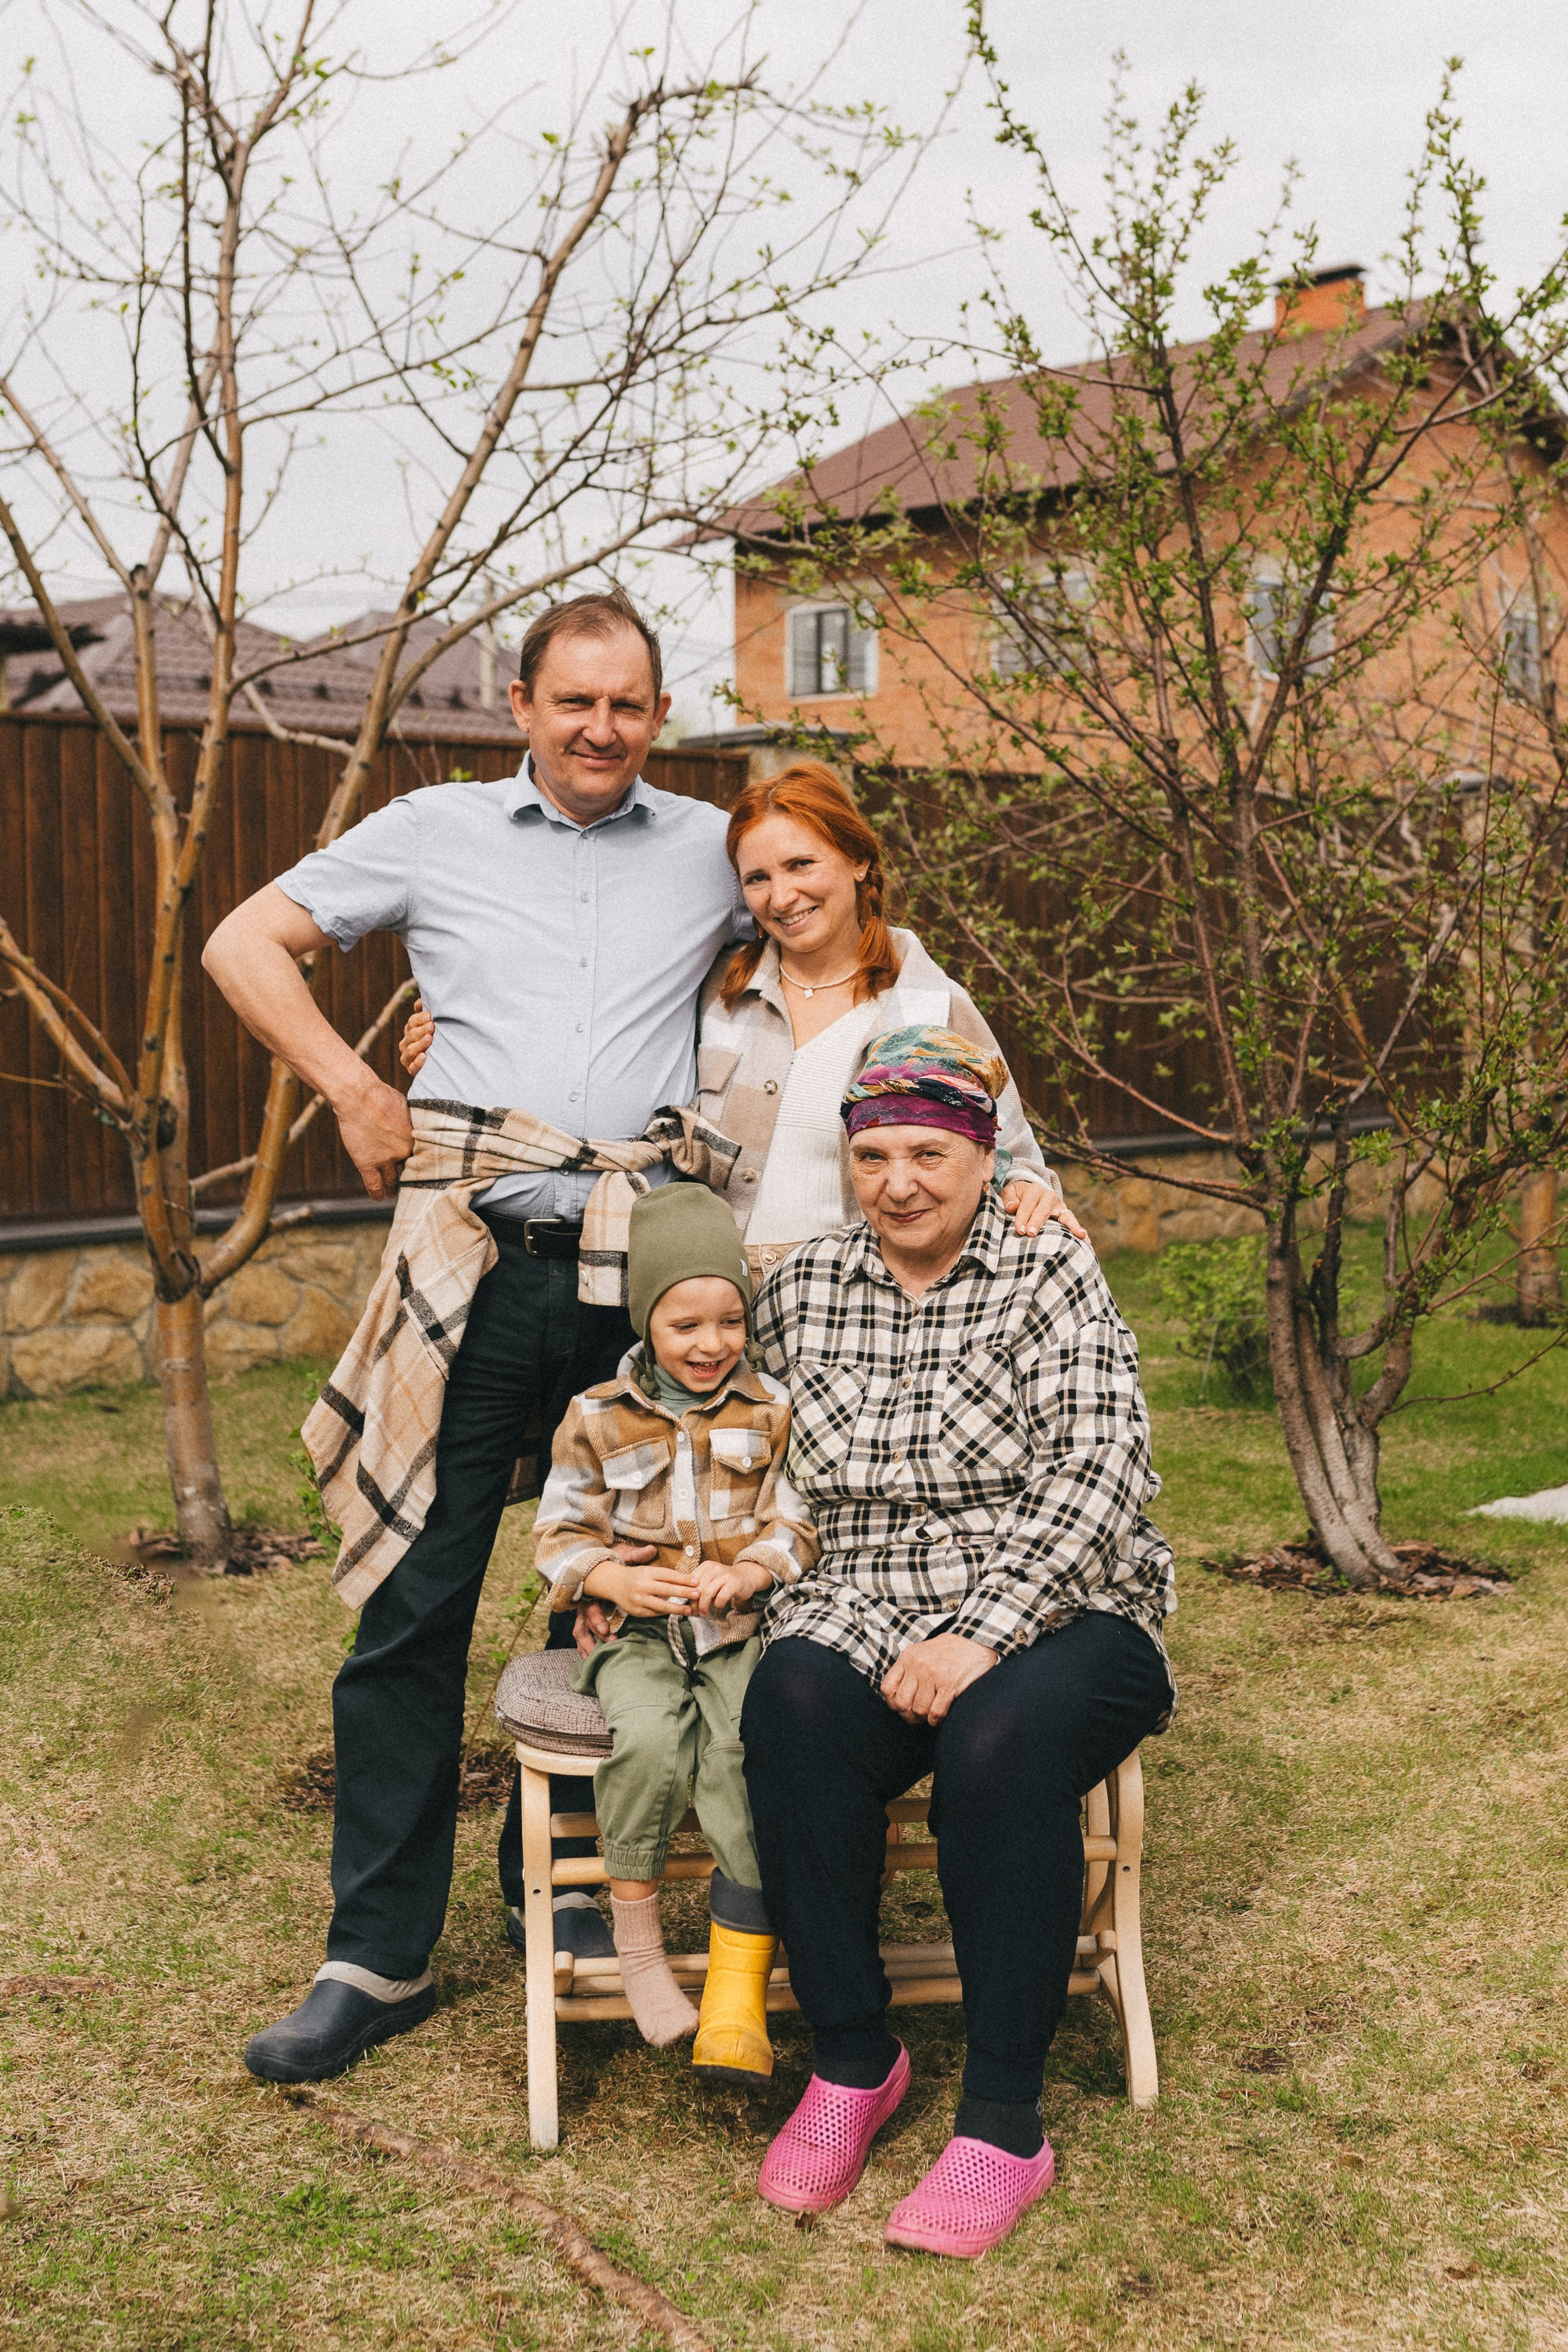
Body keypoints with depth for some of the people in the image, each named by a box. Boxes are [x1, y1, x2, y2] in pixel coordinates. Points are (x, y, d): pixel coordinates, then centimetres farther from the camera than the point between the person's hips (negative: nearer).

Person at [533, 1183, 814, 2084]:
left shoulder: (771, 1411, 8)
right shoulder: (596, 1419, 7)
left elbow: (797, 1522, 6)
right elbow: (561, 1534, 9)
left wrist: (751, 1569, -15)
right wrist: (618, 1578, -11)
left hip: (744, 1627, 0)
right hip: (636, 1633, 0)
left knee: (753, 1748, -29)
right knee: (651, 1737, -32)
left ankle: (738, 1988, -24)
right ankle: (637, 1933, -10)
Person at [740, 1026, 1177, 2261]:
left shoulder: (1053, 1274, -1)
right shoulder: (801, 1289, 11)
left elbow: (1101, 1475, -12)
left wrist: (979, 1634, -22)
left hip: (1058, 1621, -2)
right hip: (867, 1627, 3)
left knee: (1000, 1733, -34)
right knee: (792, 1701, -30)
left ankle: (1004, 2117, -19)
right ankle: (852, 2059, -14)